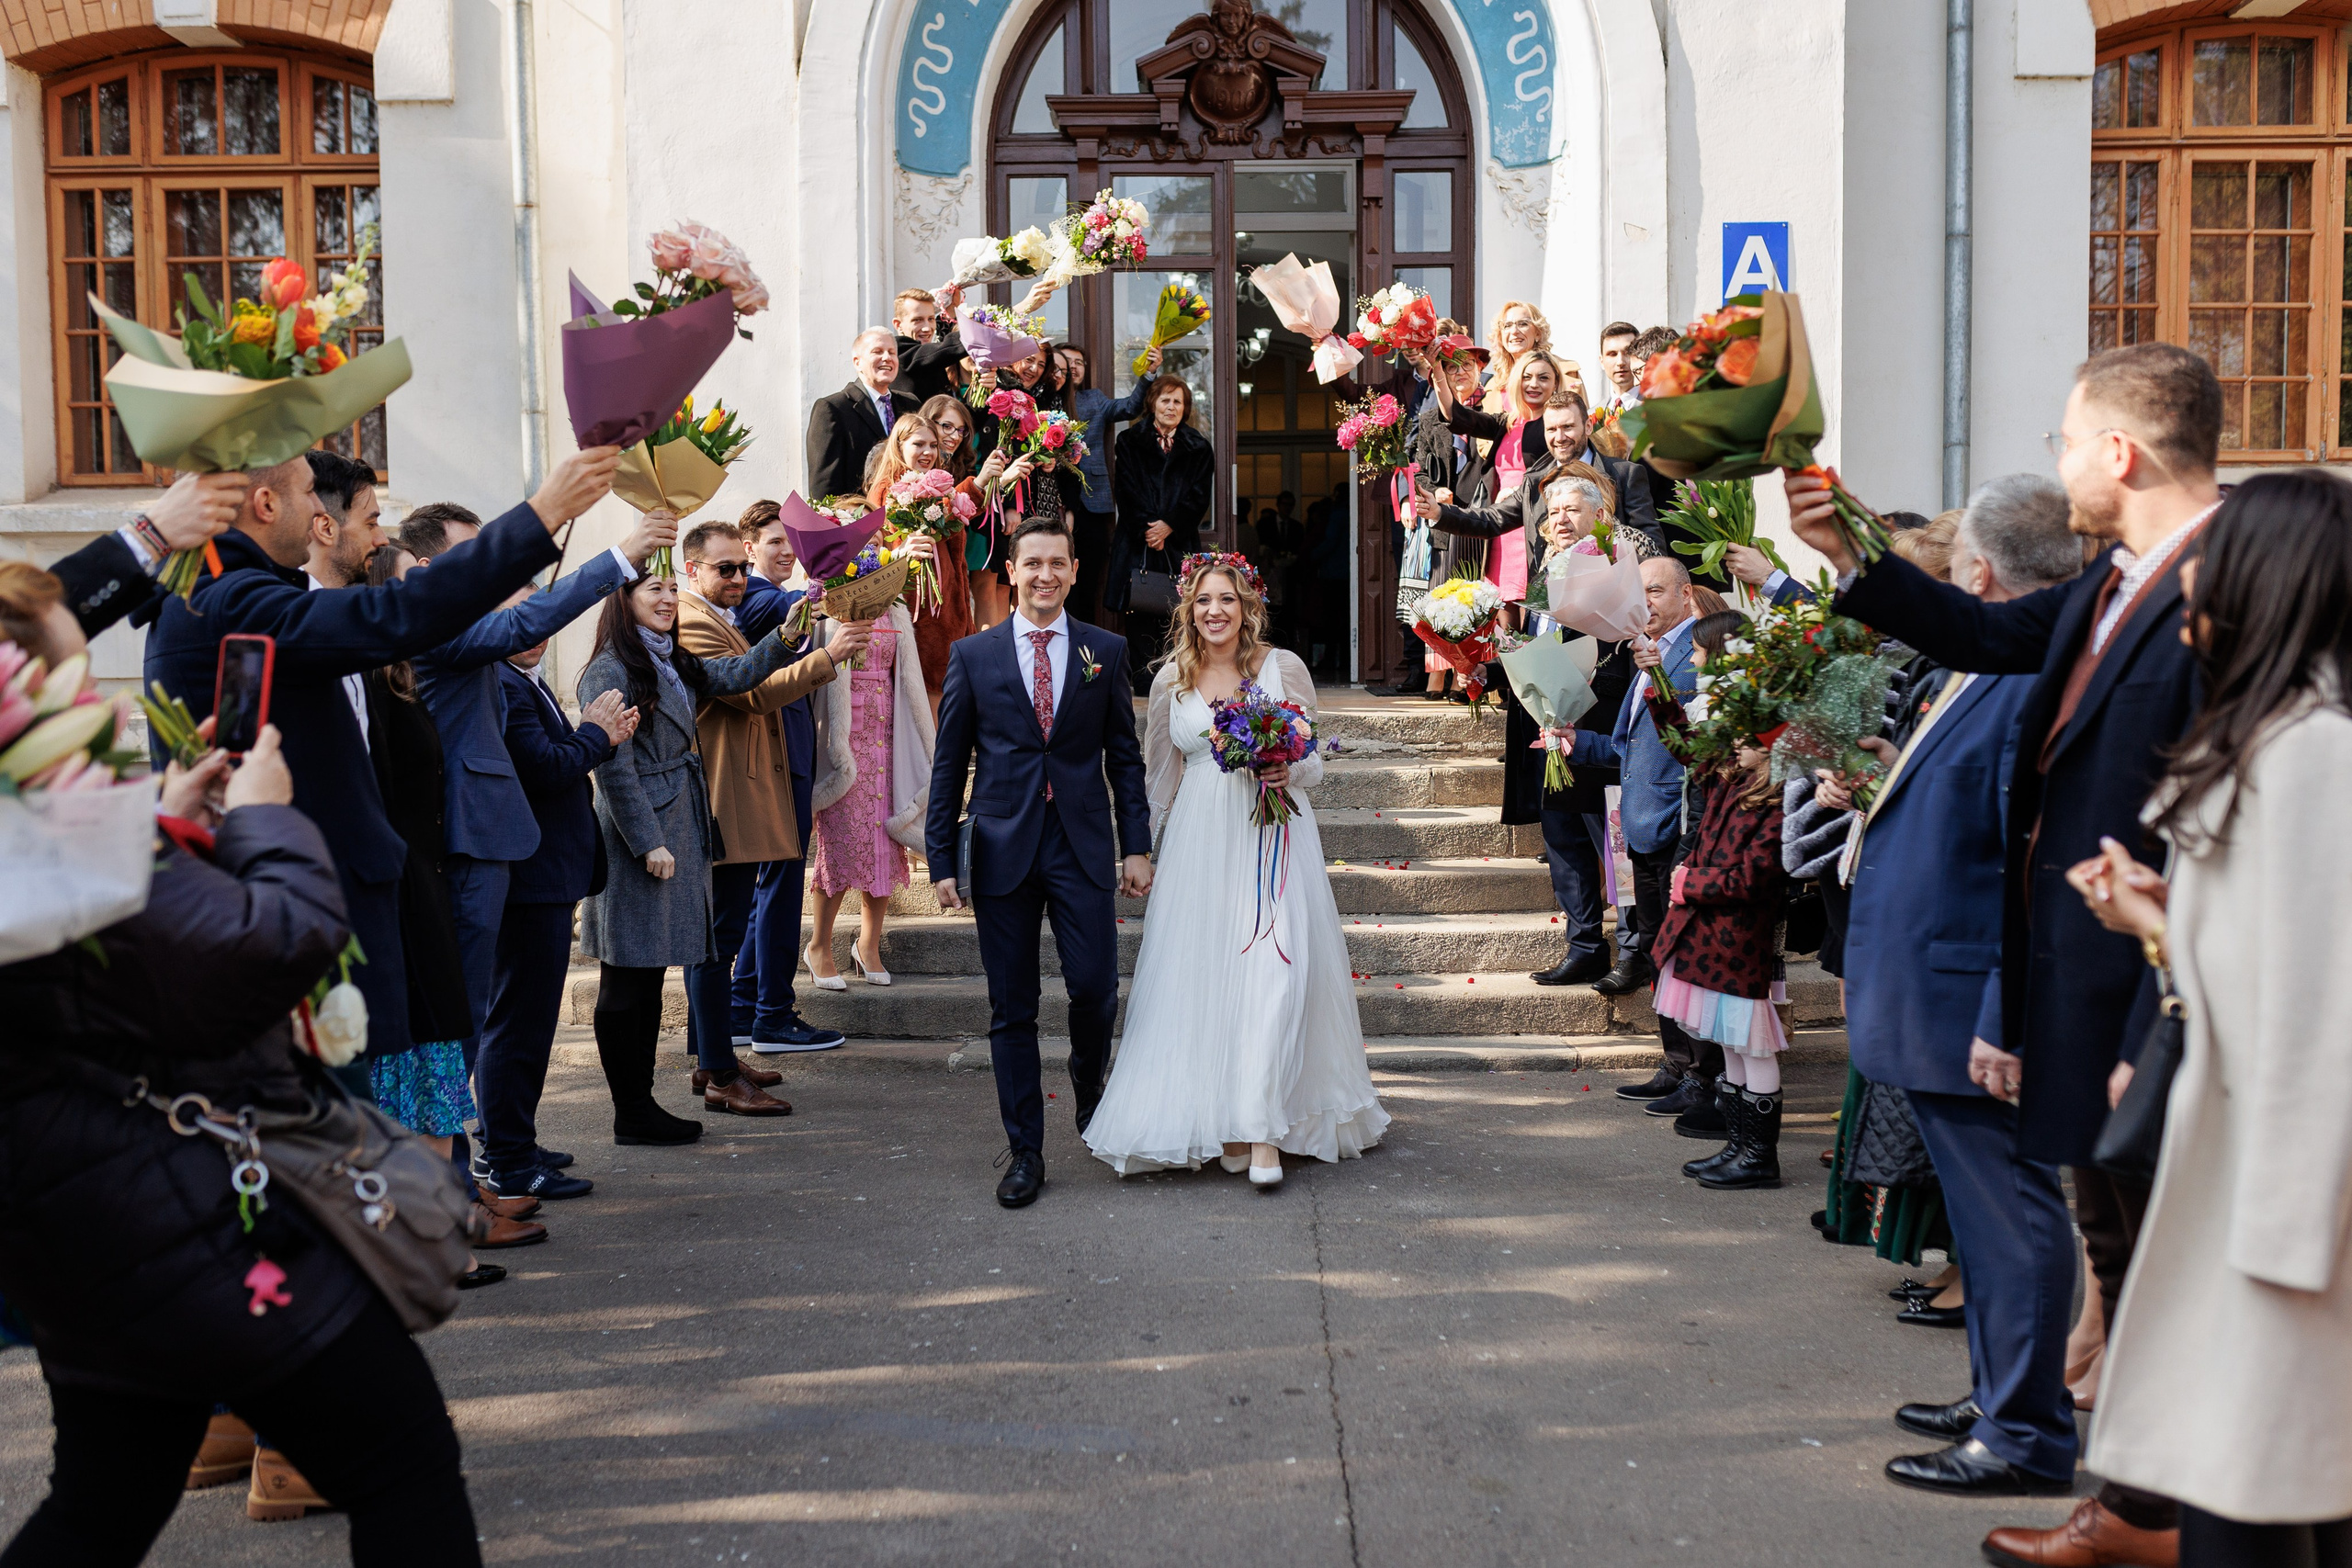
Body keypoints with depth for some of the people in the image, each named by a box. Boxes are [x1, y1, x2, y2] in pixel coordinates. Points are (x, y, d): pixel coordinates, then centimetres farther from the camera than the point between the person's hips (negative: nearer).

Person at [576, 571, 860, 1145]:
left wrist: (785, 636, -8)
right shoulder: (611, 671, -11)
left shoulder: (676, 665, 15)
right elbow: (613, 768, -15)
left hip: (678, 830, 9)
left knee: (650, 974, 12)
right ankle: (631, 1113, 4)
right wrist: (648, 842, -17)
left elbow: (735, 675, 8)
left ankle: (640, 1103, 18)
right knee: (627, 979, -2)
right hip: (638, 832, -9)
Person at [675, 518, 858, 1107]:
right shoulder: (691, 623, -15)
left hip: (741, 802, 12)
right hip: (724, 806, -12)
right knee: (719, 935, -8)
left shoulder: (720, 621, 21)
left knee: (718, 935, 16)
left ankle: (712, 1061, 25)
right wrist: (825, 656, -27)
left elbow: (748, 686, 23)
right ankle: (721, 1077, -5)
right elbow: (753, 693, -23)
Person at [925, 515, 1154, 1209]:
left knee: (1095, 988, -4)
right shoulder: (972, 655, 4)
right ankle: (1024, 1151, 15)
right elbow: (949, 764, 5)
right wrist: (942, 859, 1)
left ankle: (1089, 1091, 29)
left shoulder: (1107, 651, 6)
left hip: (1083, 847, 0)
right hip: (1002, 847, 0)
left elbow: (1125, 755, 8)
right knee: (1011, 1010, 4)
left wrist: (1137, 845, 2)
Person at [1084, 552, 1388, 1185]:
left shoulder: (1283, 667, 2)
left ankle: (1262, 1130, -12)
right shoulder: (1170, 681, 8)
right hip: (1199, 843, 2)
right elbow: (1160, 777, 17)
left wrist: (1287, 771, -15)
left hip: (1274, 836, -2)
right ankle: (1221, 1122, 9)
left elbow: (1315, 762, 7)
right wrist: (1146, 854, 18)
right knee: (1202, 978, 0)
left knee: (1271, 973, -12)